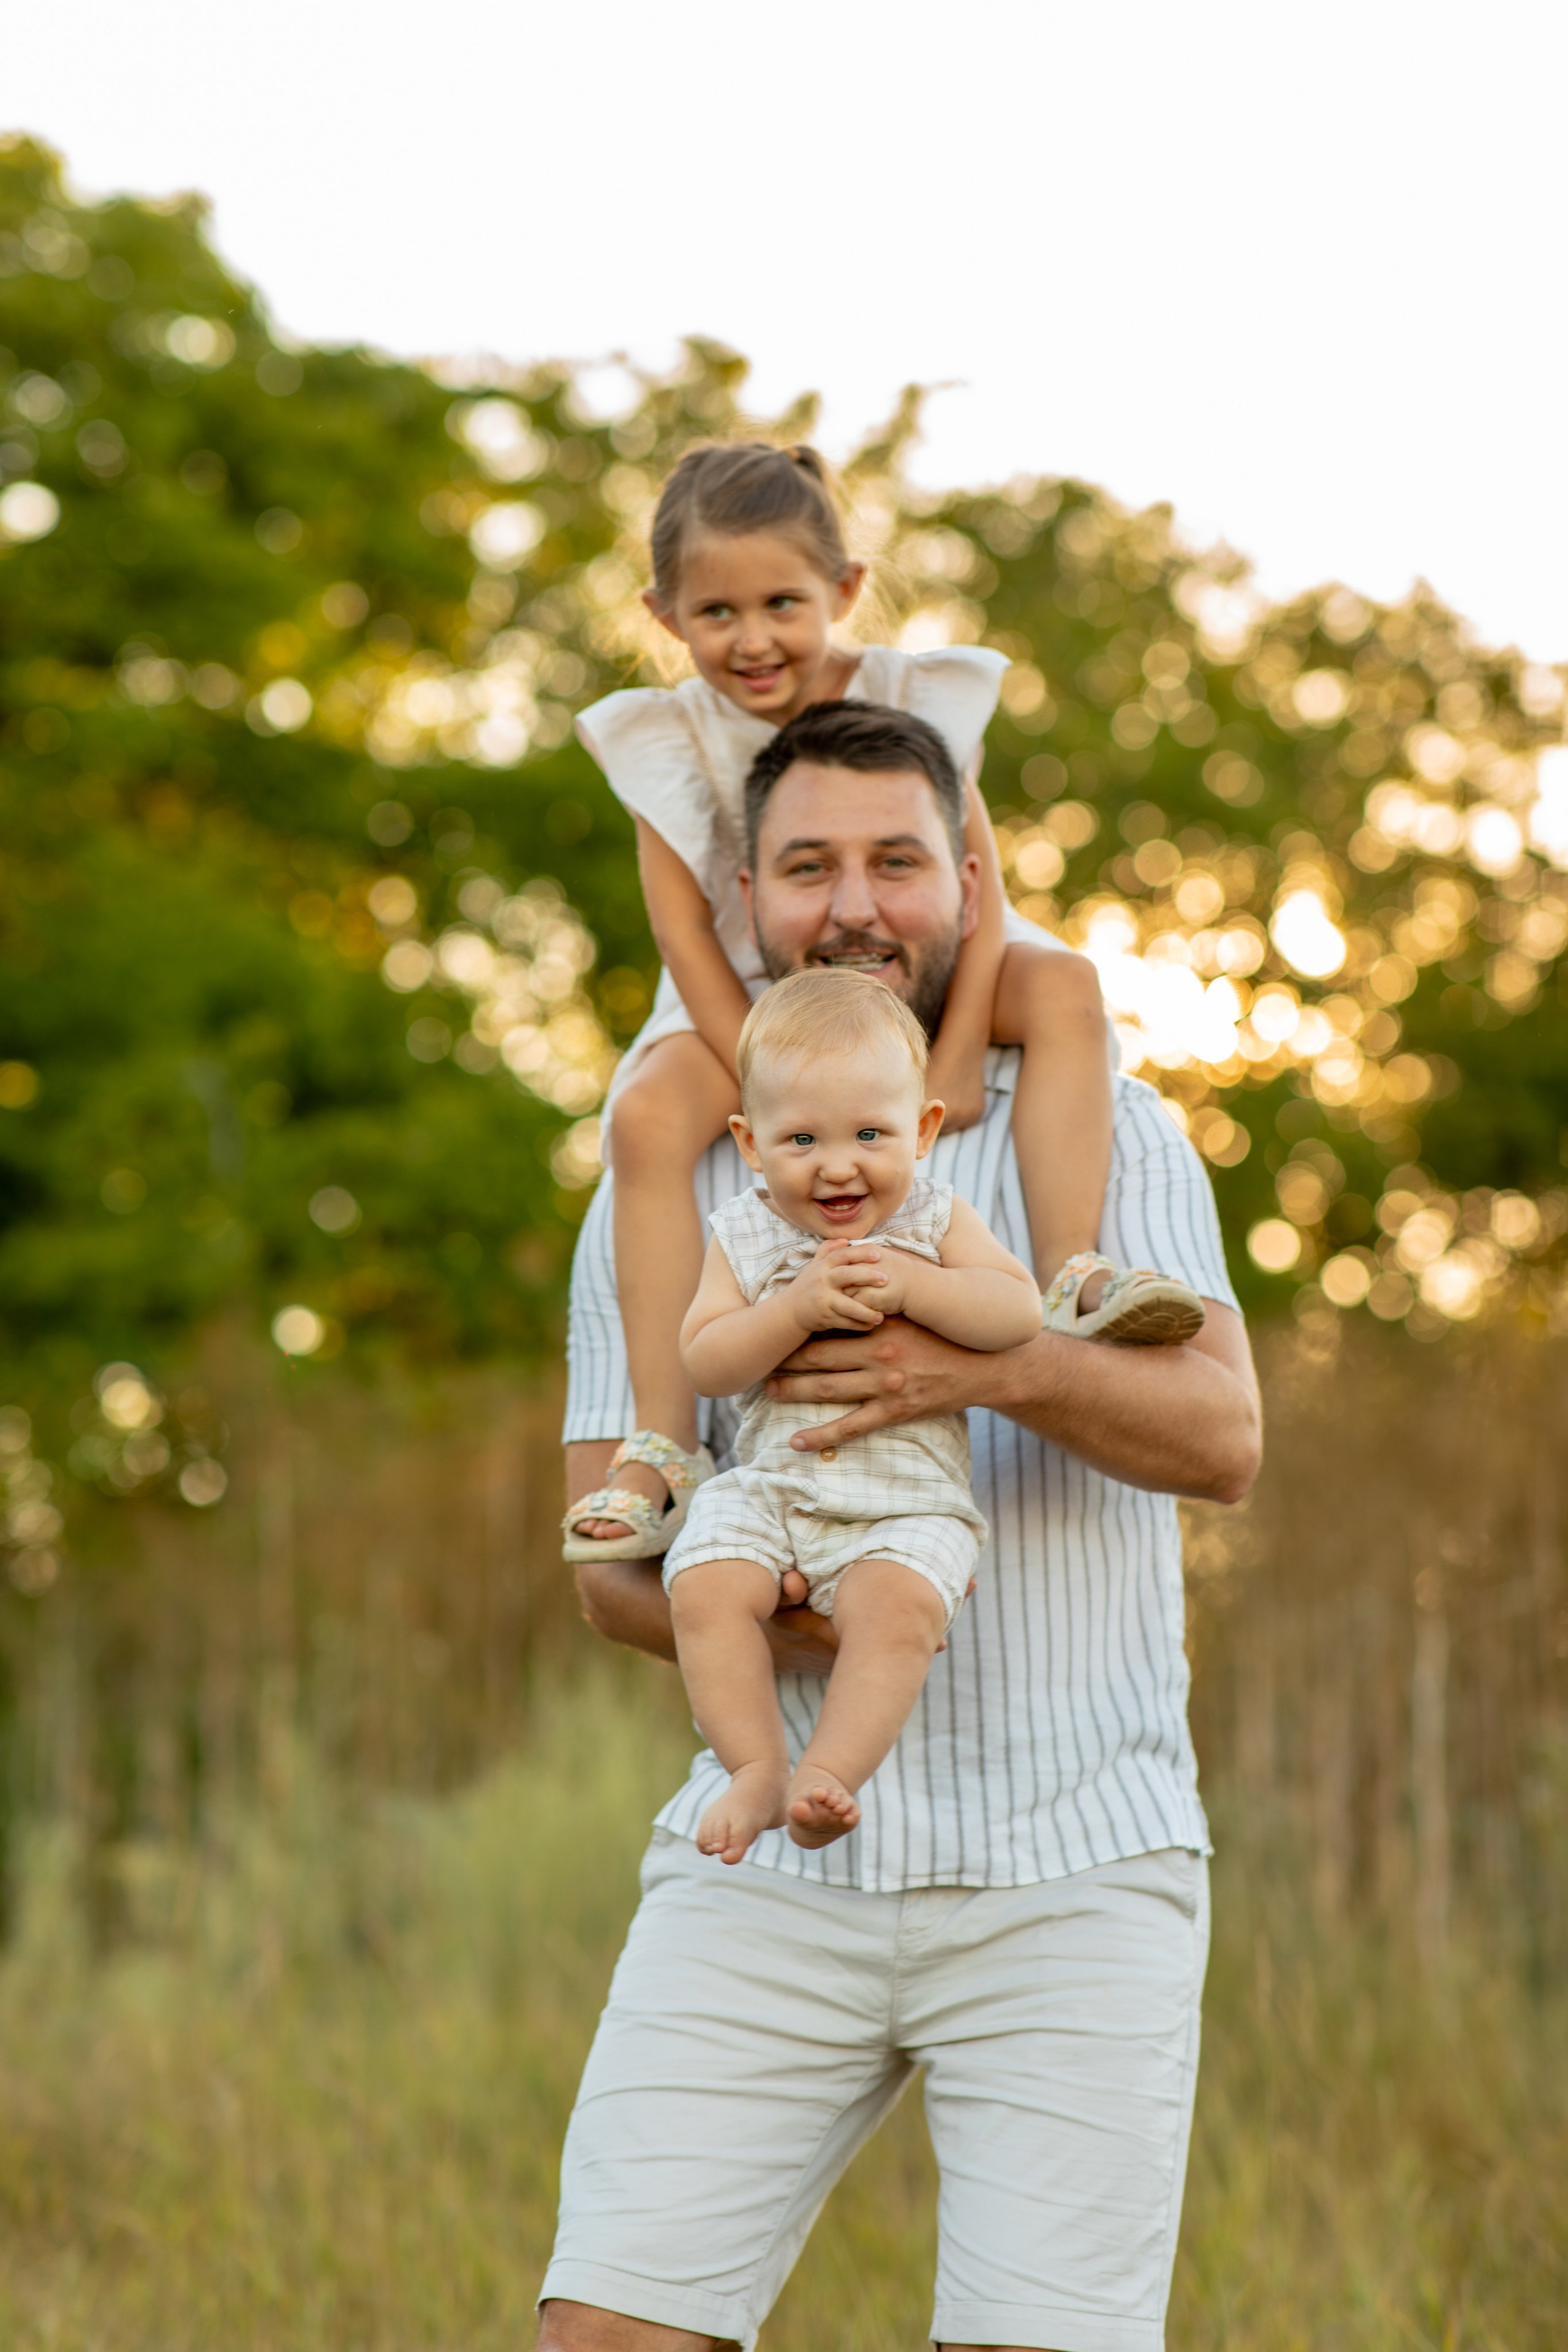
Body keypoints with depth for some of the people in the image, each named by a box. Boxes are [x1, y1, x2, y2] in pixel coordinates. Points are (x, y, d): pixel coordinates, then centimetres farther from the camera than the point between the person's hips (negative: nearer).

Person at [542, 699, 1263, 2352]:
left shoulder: (1103, 1133, 6)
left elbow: (1221, 1436, -9)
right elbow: (609, 1559, 6)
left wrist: (999, 1368, -29)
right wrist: (752, 1623, -17)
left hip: (1067, 1868, -1)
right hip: (772, 1866, 2)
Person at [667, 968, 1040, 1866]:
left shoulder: (935, 1220, 4)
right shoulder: (745, 1236, 6)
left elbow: (1021, 1311, -8)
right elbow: (705, 1362, -4)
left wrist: (908, 1285, -20)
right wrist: (798, 1306, -18)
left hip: (910, 1500, -2)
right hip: (769, 1485, 2)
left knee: (895, 1604, -31)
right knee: (706, 1588, -24)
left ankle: (828, 1773, -27)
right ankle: (757, 1767, -16)